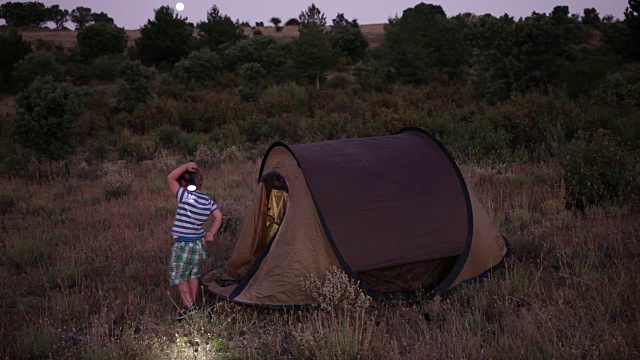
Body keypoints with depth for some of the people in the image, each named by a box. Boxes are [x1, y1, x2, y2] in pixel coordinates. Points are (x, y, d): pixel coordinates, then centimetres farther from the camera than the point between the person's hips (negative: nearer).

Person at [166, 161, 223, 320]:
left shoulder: (186, 197, -20)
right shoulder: (207, 200, 1)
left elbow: (170, 178, -17)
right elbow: (219, 216, 10)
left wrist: (186, 166, -16)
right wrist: (212, 232, 10)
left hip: (184, 245, -7)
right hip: (200, 244, 7)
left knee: (178, 276, 7)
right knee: (193, 275, 19)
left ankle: (188, 307, 5)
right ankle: (193, 305, 25)